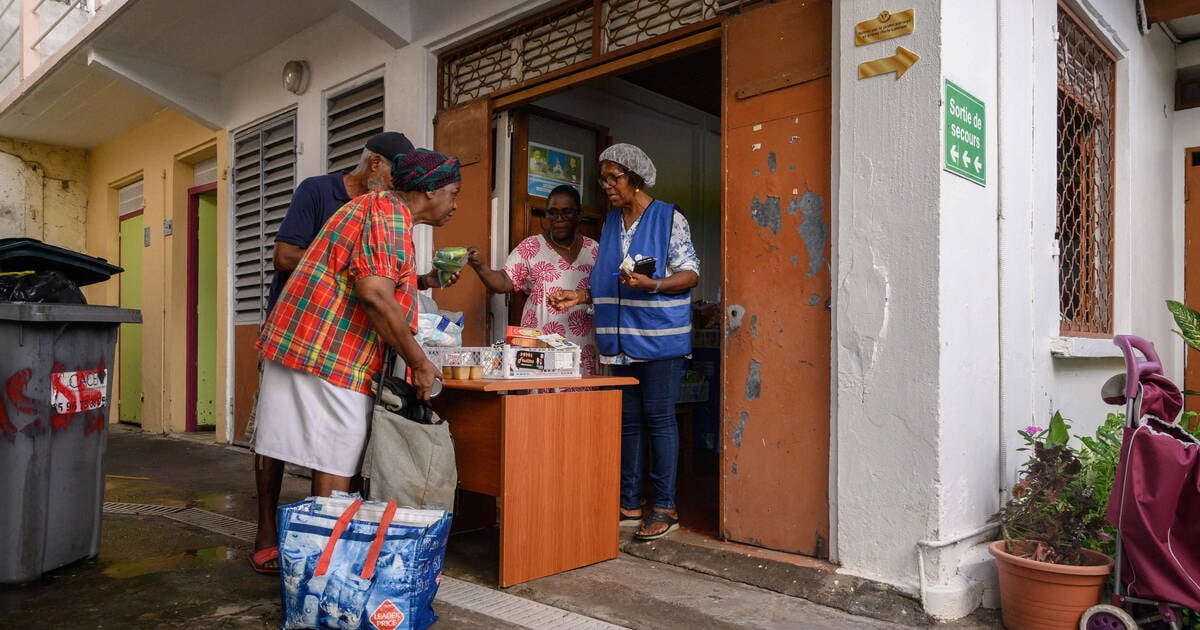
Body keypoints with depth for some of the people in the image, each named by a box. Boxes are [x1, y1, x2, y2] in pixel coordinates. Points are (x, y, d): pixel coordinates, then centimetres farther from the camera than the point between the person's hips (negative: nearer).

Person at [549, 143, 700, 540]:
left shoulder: (669, 218, -4)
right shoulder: (611, 222, 16)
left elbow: (690, 273, -8)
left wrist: (651, 284, -24)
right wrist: (580, 296, 7)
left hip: (660, 335, -6)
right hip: (622, 338, 7)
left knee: (659, 417, -4)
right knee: (627, 420, 9)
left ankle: (665, 507, 6)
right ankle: (629, 504, 18)